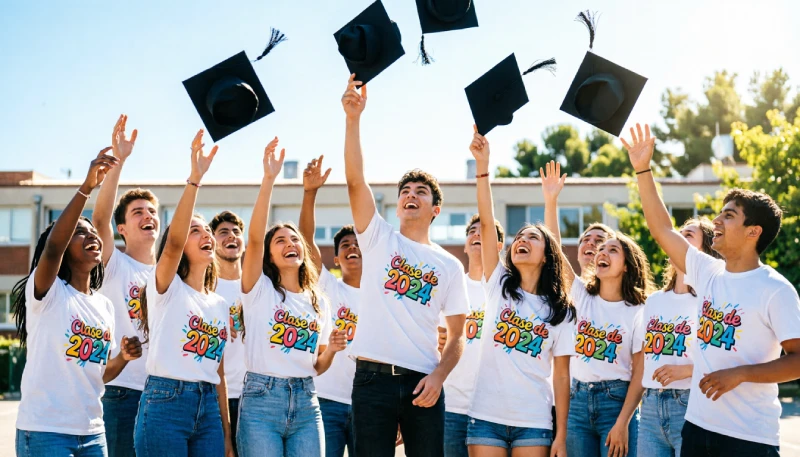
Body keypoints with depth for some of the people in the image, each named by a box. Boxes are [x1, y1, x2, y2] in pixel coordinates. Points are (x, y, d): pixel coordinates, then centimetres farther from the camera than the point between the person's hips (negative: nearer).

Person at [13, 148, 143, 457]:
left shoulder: (105, 305, 12)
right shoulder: (47, 292, -7)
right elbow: (53, 246, -28)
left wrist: (123, 357, -4)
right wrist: (86, 187, -37)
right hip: (44, 432, -7)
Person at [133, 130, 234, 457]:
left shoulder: (220, 305, 17)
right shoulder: (166, 288, 0)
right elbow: (173, 242, -21)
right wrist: (195, 178, -28)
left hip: (208, 407, 6)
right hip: (165, 402, -6)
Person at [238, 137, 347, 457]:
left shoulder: (319, 301, 14)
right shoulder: (259, 289, 1)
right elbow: (254, 237, -16)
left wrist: (331, 350, -4)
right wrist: (269, 179, -22)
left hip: (306, 403, 4)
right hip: (261, 400, -4)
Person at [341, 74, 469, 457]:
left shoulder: (449, 266, 11)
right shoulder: (379, 239, 9)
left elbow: (457, 335, 10)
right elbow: (355, 179, -5)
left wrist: (439, 376, -7)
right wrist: (353, 119, -15)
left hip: (422, 383, 1)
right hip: (373, 378, -1)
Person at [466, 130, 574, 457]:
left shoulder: (561, 310, 6)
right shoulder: (499, 286, 6)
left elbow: (561, 375, 4)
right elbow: (487, 222, -4)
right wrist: (482, 164, -12)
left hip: (535, 424, 0)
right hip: (487, 417, 1)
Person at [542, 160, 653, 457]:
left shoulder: (638, 312, -2)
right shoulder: (581, 297, 7)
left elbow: (640, 372, -5)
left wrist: (623, 422, -13)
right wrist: (551, 201, -9)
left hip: (616, 401, -3)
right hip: (578, 399, 3)